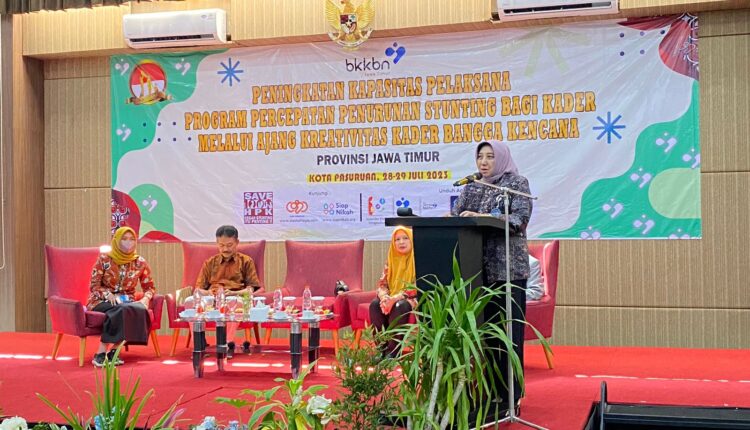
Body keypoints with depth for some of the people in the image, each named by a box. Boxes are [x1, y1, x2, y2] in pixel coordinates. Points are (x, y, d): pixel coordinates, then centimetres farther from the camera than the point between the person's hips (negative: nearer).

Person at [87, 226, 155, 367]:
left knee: (140, 310, -33)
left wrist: (145, 299, -13)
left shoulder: (140, 262, 3)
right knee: (120, 310, -37)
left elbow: (149, 287, 9)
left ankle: (113, 351, -26)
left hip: (127, 301, 3)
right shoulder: (104, 259, -4)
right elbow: (94, 285, -6)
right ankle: (101, 354, -31)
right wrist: (109, 295, -25)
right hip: (102, 301, -3)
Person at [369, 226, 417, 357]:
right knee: (375, 304, -24)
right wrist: (384, 297, -16)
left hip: (411, 299, -5)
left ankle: (393, 351, -32)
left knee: (399, 306, -37)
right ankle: (382, 349, -23)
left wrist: (396, 298, -25)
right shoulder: (391, 260, 12)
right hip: (391, 299, 5)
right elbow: (382, 284, 9)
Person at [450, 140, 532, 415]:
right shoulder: (471, 188, 16)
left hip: (508, 265, -4)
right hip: (478, 266, 5)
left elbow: (520, 218, -12)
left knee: (508, 328, -4)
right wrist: (451, 217, -14)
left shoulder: (518, 183, 1)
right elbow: (455, 216, 10)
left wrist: (481, 217, -22)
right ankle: (487, 387, 13)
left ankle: (510, 393, 2)